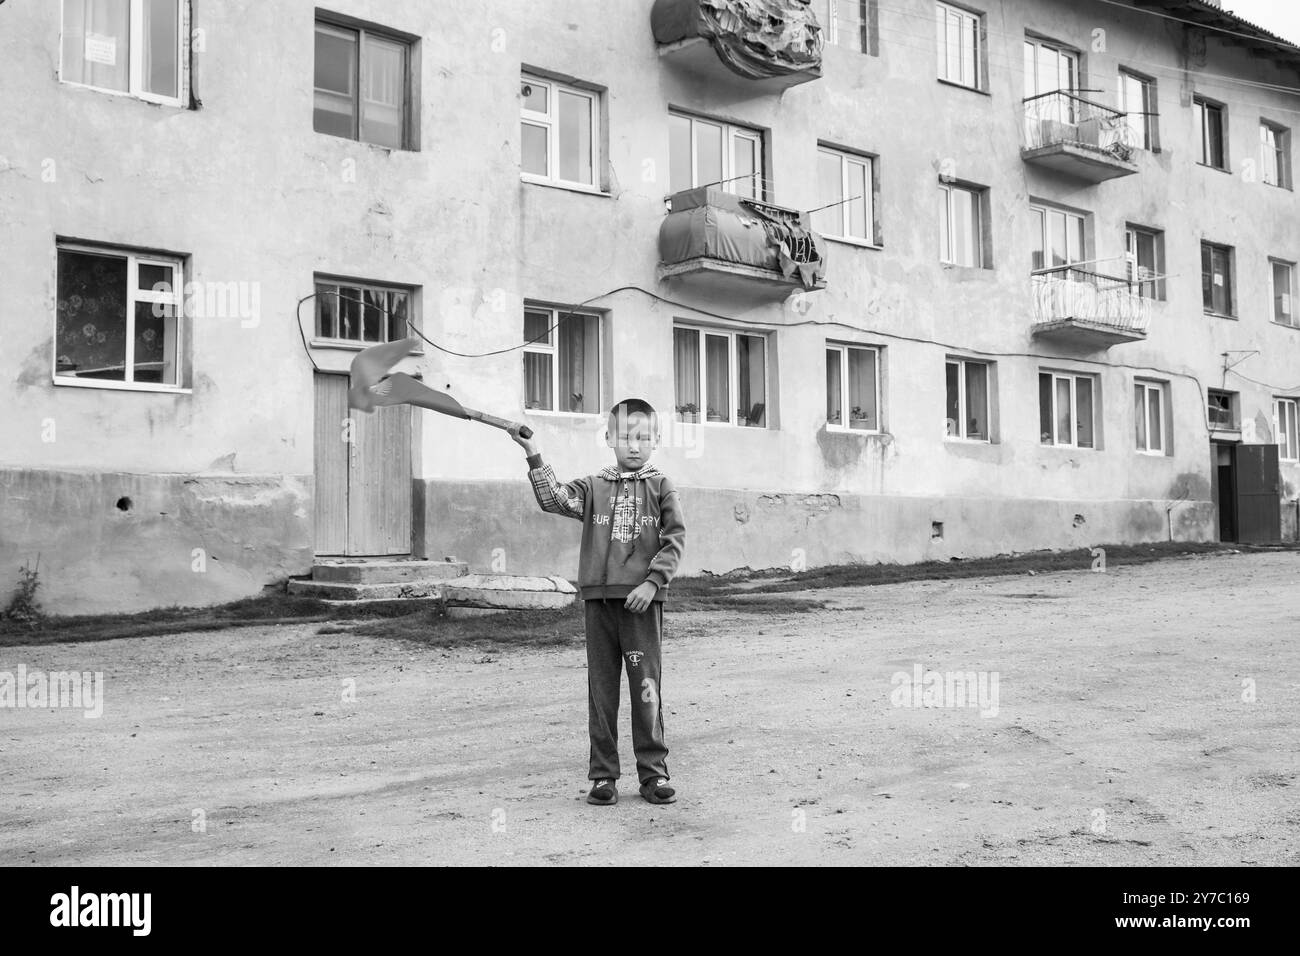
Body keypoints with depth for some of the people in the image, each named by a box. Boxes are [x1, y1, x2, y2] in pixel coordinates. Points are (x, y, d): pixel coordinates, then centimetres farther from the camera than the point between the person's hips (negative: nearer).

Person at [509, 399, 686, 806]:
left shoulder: (661, 488, 6)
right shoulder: (594, 487, 9)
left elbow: (675, 539, 0)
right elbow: (553, 499, -5)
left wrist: (653, 582, -10)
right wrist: (534, 456, -15)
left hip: (642, 601, -2)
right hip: (598, 598, 2)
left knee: (646, 687, 1)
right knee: (601, 686, 6)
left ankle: (653, 772, 11)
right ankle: (603, 775, 14)